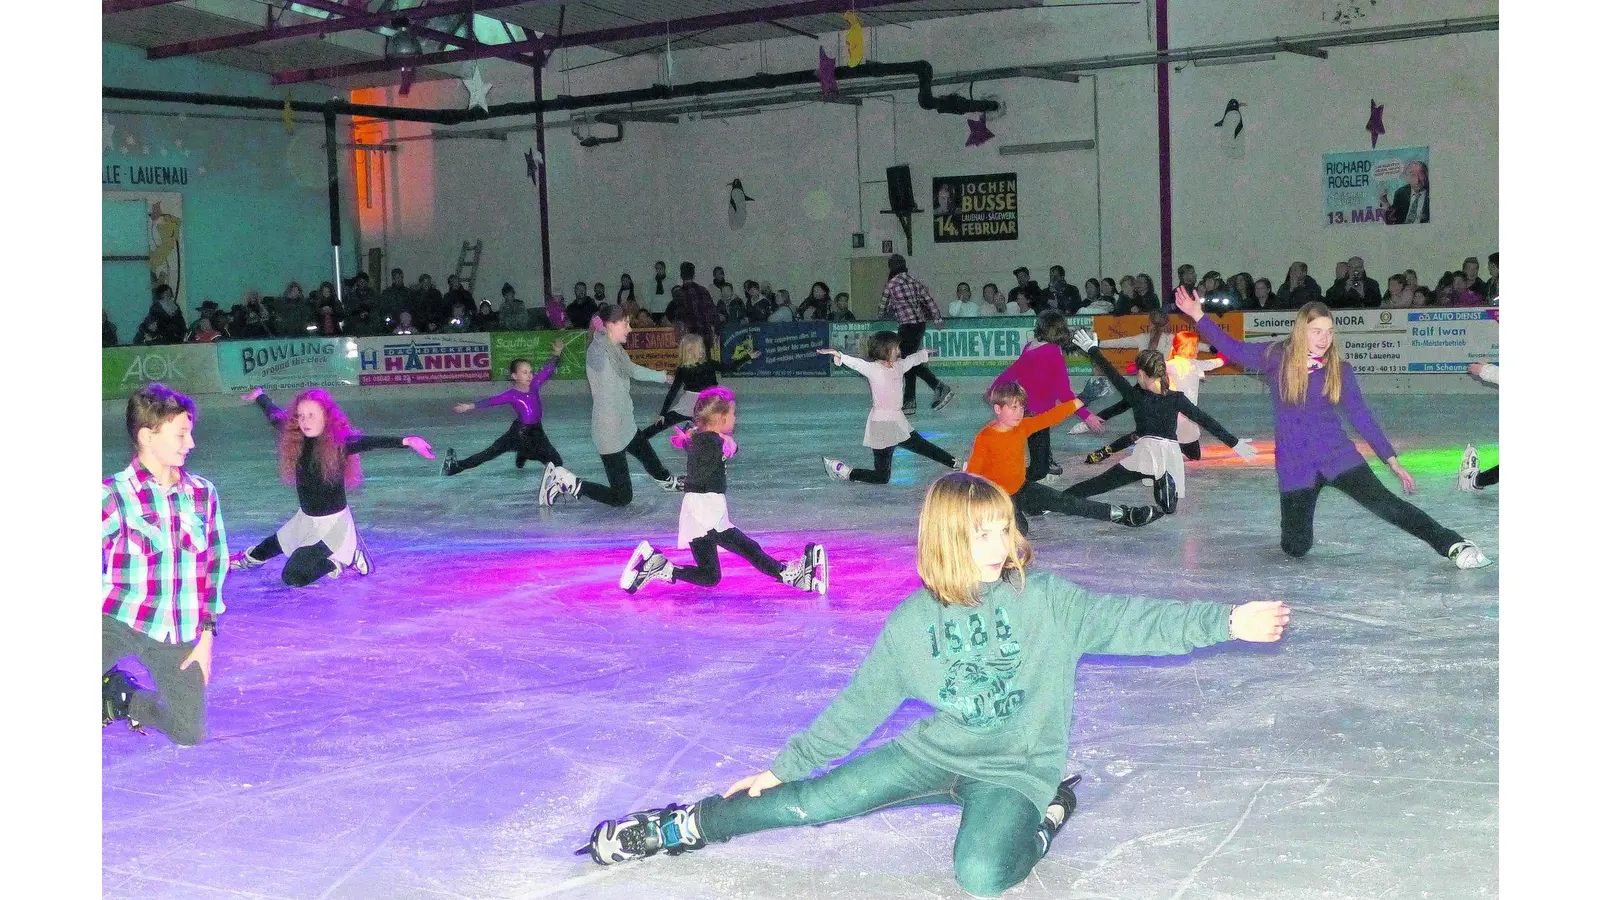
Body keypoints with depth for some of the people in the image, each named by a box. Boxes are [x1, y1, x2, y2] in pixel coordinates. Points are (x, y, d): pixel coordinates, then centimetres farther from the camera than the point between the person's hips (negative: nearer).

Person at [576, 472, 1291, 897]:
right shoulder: (911, 623, -3)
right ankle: (685, 828, 9)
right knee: (807, 803, -8)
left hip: (1016, 770, -2)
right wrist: (784, 765, 5)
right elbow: (859, 706, 4)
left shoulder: (1046, 601, -10)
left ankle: (1044, 817, -1)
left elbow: (1132, 622, -14)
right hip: (935, 751, 3)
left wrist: (1224, 622, -25)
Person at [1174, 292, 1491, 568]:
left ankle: (1453, 545, -21)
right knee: (1296, 548, 3)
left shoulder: (1339, 370, -1)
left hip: (1336, 454, 0)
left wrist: (1392, 460, 1)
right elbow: (1233, 348, 5)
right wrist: (1198, 316, 0)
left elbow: (1361, 416, 3)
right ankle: (1296, 522, 40)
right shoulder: (1277, 358, -2)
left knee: (1382, 501, -22)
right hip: (1294, 464, 0)